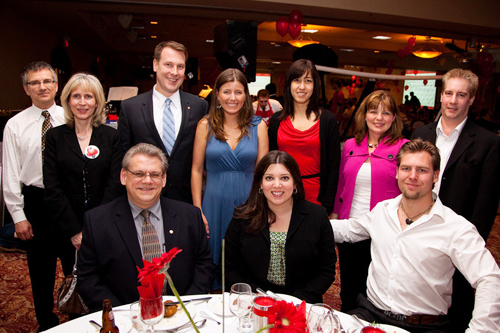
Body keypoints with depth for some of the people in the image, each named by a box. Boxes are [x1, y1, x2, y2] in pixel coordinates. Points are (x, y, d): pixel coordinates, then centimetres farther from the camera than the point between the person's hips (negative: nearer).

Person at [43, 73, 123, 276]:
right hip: (67, 233, 1)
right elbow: (52, 189, -3)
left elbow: (115, 184, -4)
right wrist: (75, 231, -10)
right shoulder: (55, 136, 2)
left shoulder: (110, 136, 2)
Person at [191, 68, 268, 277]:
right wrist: (198, 210, -4)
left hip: (248, 203, 1)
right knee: (214, 257, 11)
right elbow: (196, 170, 1)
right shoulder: (206, 125, 0)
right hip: (215, 203, 0)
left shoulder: (258, 126, 2)